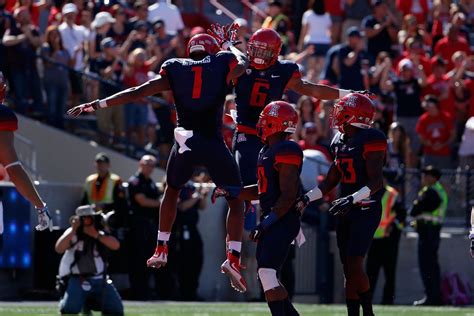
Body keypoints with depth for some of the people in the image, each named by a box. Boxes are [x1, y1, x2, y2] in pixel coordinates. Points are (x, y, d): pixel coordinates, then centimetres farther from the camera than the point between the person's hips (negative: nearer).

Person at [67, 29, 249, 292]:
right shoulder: (222, 66, 8)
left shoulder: (175, 72, 11)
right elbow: (243, 63, 32)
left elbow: (136, 93, 9)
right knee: (236, 201, 11)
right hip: (214, 144, -2)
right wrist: (231, 46, 50)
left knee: (172, 191, 30)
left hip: (185, 142, 2)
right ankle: (234, 258, -6)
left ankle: (161, 250, 29)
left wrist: (96, 105, 13)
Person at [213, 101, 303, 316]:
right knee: (266, 277, 12)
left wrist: (266, 223, -21)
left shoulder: (286, 152, -16)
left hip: (282, 222, -10)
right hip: (271, 220, 10)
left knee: (267, 274, -17)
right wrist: (229, 192, 17)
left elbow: (288, 196, -20)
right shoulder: (267, 152, 15)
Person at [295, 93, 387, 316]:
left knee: (354, 265, -15)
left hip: (366, 210, -8)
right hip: (346, 211, 8)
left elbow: (375, 182, -20)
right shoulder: (340, 141, 12)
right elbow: (330, 181, 19)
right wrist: (307, 199, 10)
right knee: (348, 270, 7)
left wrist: (351, 199, -31)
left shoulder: (371, 140, -14)